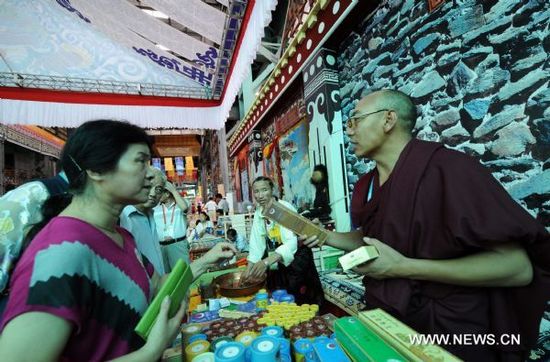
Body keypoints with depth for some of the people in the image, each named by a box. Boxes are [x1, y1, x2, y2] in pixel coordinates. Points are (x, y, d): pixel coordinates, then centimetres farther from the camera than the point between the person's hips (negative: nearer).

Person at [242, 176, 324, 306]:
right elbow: (256, 243, 1)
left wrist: (267, 261, -42)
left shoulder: (284, 208, -21)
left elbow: (292, 242, -32)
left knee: (300, 303, 2)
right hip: (277, 265, 6)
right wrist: (249, 268, -9)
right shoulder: (258, 212, 1)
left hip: (296, 263, -5)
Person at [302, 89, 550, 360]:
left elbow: (518, 267, -23)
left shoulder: (448, 168, -23)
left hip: (451, 335, -6)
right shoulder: (365, 185, -1)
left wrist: (403, 267, -28)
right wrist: (326, 237, -3)